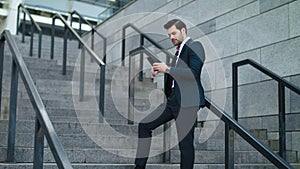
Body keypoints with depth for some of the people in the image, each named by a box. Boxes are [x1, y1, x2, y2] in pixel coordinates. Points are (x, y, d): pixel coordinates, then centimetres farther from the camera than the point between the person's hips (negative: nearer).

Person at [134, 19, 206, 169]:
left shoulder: (195, 46, -4)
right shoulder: (179, 50, 22)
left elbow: (193, 73, -18)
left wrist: (167, 69, -15)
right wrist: (159, 71, 10)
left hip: (187, 102, -9)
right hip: (172, 101, 9)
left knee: (186, 143, -6)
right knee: (144, 125, 7)